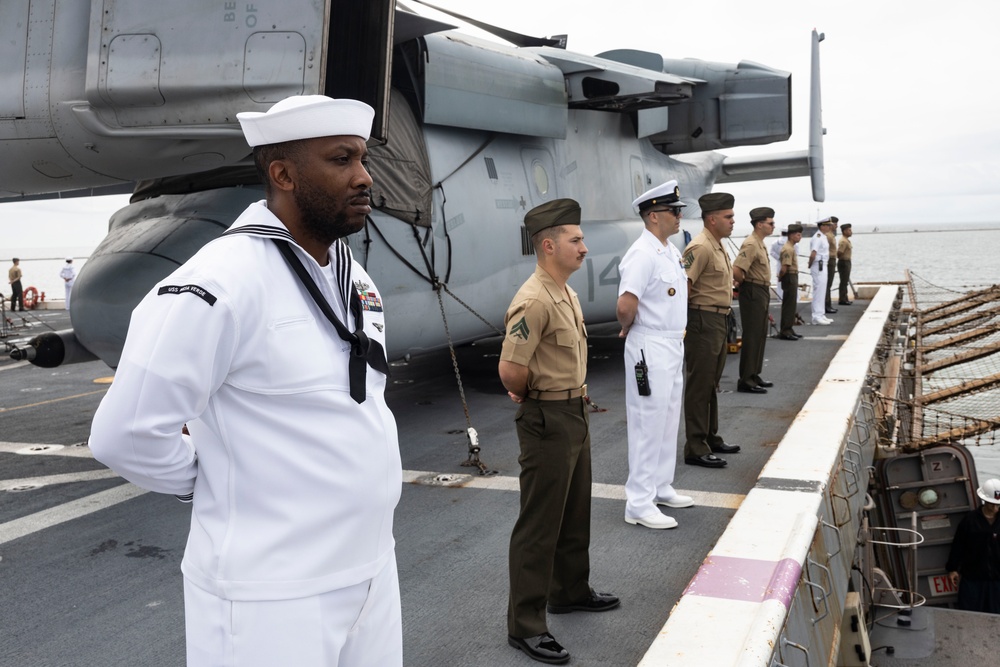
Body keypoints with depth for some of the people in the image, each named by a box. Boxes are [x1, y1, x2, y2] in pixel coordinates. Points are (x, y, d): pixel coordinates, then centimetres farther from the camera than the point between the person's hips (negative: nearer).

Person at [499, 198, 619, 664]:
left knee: (575, 512, 22)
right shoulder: (534, 301, -23)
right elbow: (510, 371, -27)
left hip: (574, 413, 10)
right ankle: (525, 624, 10)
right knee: (539, 524, -1)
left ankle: (570, 591, 40)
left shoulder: (565, 292, 9)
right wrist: (534, 393, -7)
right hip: (547, 420, -10)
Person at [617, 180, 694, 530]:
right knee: (648, 425, -3)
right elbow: (625, 307, -30)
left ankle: (661, 488, 31)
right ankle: (639, 504, 6)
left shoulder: (671, 250, 9)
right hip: (650, 349, -9)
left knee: (668, 421, 18)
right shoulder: (642, 254, -21)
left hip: (674, 345, 9)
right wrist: (628, 329, -10)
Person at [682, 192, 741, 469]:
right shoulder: (700, 247, -17)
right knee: (699, 386, -4)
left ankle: (711, 438, 29)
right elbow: (682, 287, -24)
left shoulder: (718, 247, 14)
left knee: (711, 383, 18)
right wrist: (685, 325, -22)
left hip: (719, 321, 10)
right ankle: (696, 449, 1)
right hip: (703, 321, -10)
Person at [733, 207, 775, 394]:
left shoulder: (760, 244, 14)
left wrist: (766, 290, 16)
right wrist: (745, 284, -11)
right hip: (753, 293, -10)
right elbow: (736, 270, -28)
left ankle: (754, 376, 24)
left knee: (760, 335, 15)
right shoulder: (751, 244, -18)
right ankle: (746, 380, -2)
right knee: (751, 336, -7)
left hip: (761, 293, 10)